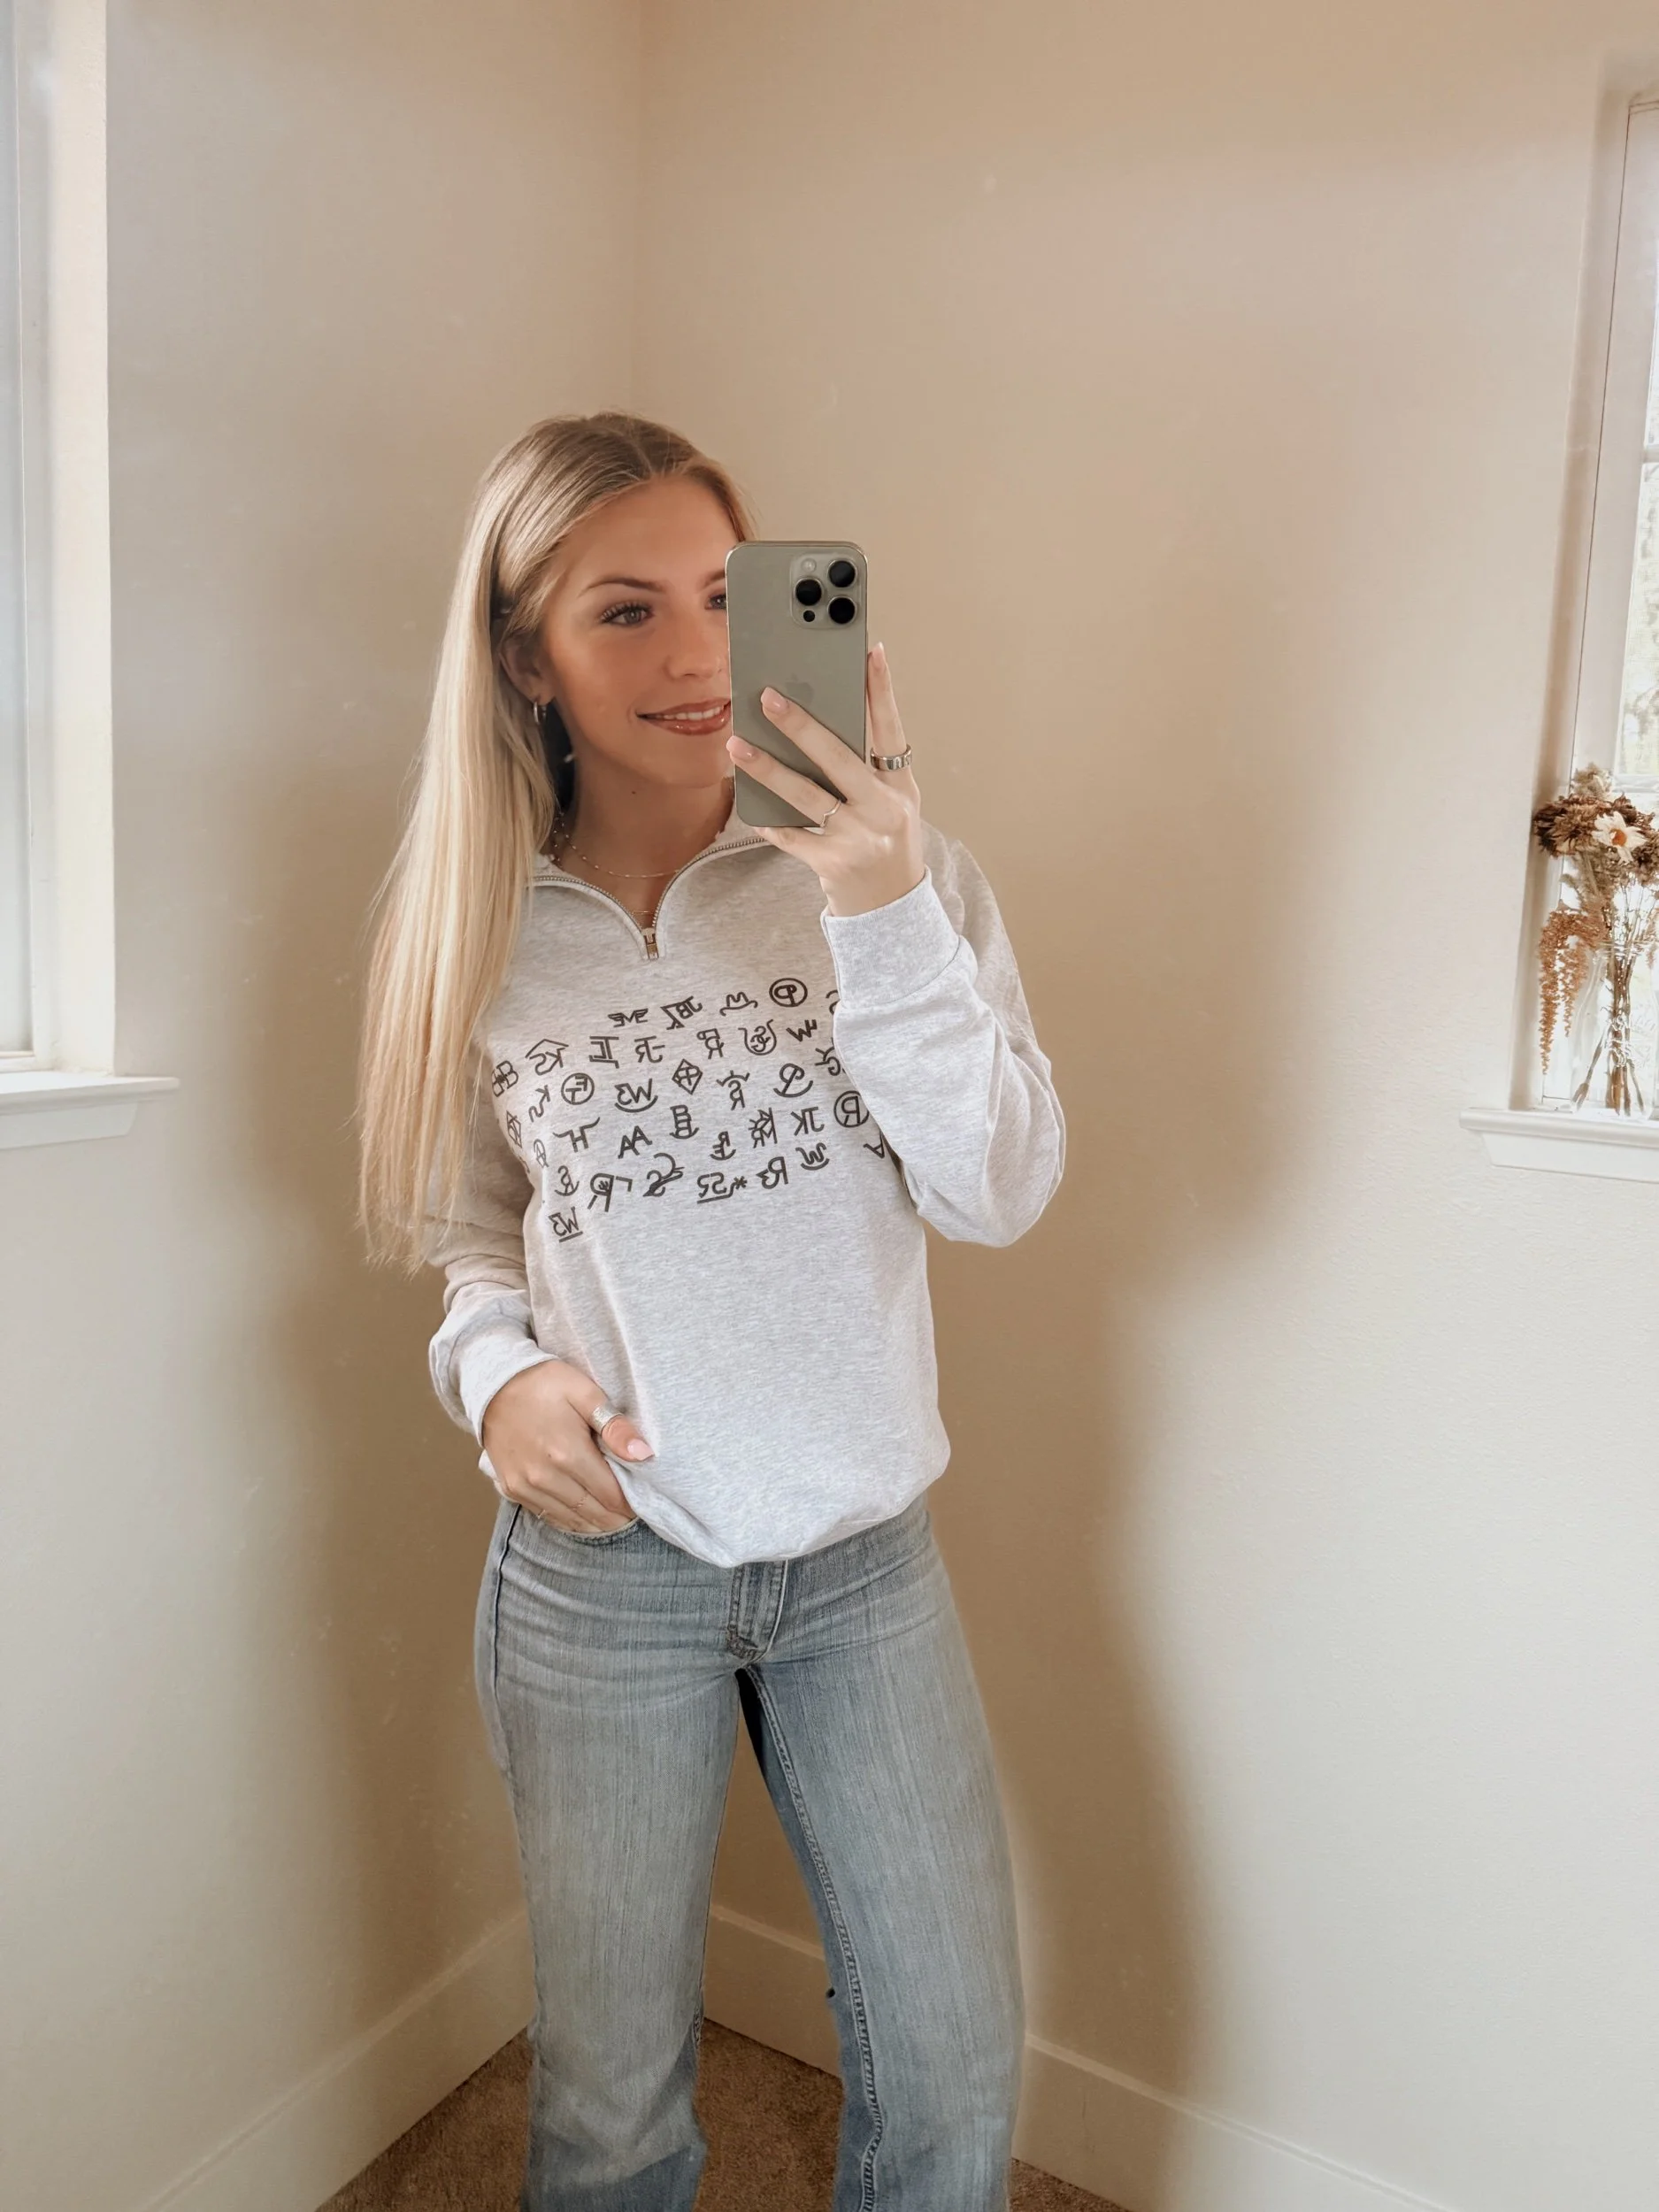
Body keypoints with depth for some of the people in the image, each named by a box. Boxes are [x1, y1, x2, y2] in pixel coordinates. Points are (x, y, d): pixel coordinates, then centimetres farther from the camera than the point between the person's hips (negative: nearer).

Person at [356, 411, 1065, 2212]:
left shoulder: (894, 874, -7)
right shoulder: (481, 929, -4)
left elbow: (1002, 1193, -15)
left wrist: (884, 914, -26)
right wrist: (497, 1368, -11)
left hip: (869, 1552, 1)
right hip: (602, 1565, 0)